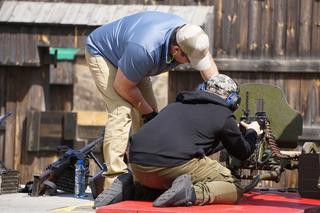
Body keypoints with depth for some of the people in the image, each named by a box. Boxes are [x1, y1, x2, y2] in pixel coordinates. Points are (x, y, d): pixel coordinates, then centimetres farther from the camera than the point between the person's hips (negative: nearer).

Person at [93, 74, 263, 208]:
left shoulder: (177, 104, 29)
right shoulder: (224, 116, 12)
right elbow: (243, 153, 23)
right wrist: (252, 133, 46)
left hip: (138, 162, 6)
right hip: (177, 164, -6)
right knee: (234, 189, 8)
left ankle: (128, 187, 9)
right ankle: (193, 193, -19)